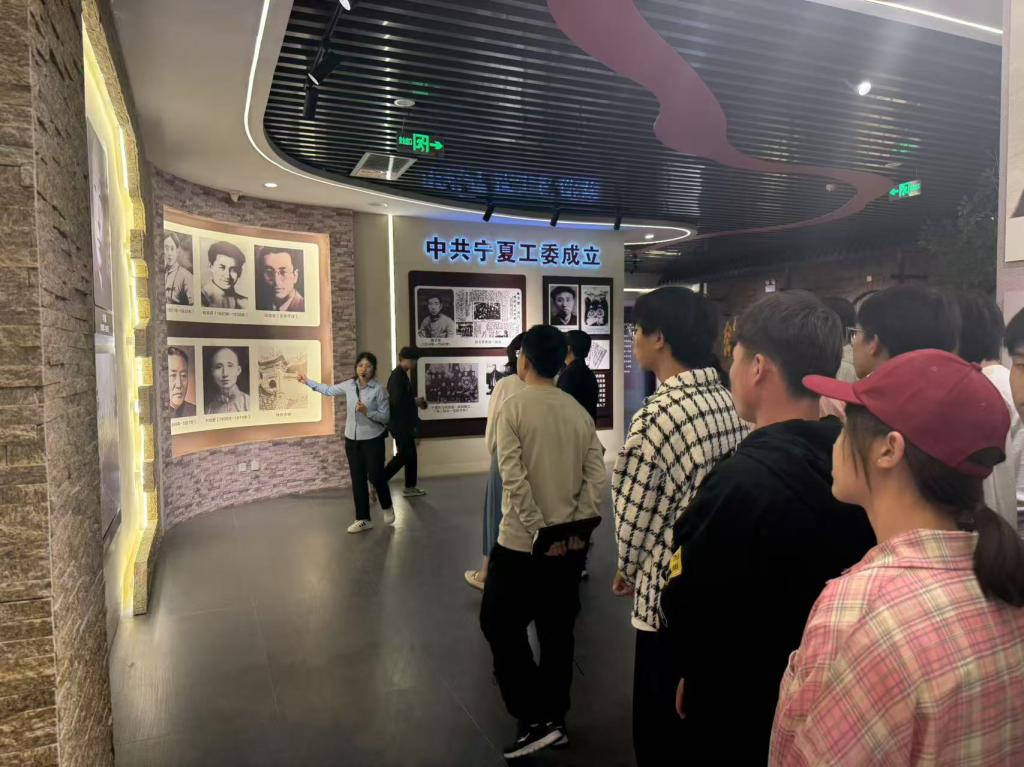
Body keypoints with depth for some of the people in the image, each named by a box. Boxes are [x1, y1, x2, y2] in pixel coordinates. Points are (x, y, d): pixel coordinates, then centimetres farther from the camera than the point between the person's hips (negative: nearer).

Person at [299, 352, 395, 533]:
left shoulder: (378, 390, -13)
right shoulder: (349, 385, 1)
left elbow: (385, 416, -11)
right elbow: (329, 390, 18)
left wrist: (367, 412, -25)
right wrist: (307, 381, 20)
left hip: (373, 440, -4)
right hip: (352, 440, 5)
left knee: (375, 476, -1)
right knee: (358, 480, 7)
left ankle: (387, 508, 28)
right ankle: (363, 519, 16)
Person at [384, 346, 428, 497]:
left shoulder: (402, 375, 12)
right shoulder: (397, 376, -19)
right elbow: (397, 401, -27)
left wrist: (416, 400, 3)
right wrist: (415, 401, -13)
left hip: (404, 423, 10)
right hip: (400, 424, -10)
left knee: (410, 454, 14)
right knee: (403, 455, -4)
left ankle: (410, 487, 22)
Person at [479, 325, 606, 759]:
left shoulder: (513, 408, -11)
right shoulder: (580, 412, 4)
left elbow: (514, 479, -17)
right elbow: (597, 475, -2)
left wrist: (540, 531, -13)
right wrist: (578, 526, -4)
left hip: (522, 542, -5)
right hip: (571, 543, 5)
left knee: (499, 624, 10)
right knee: (557, 630, 16)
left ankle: (536, 719, 8)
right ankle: (555, 720, 27)